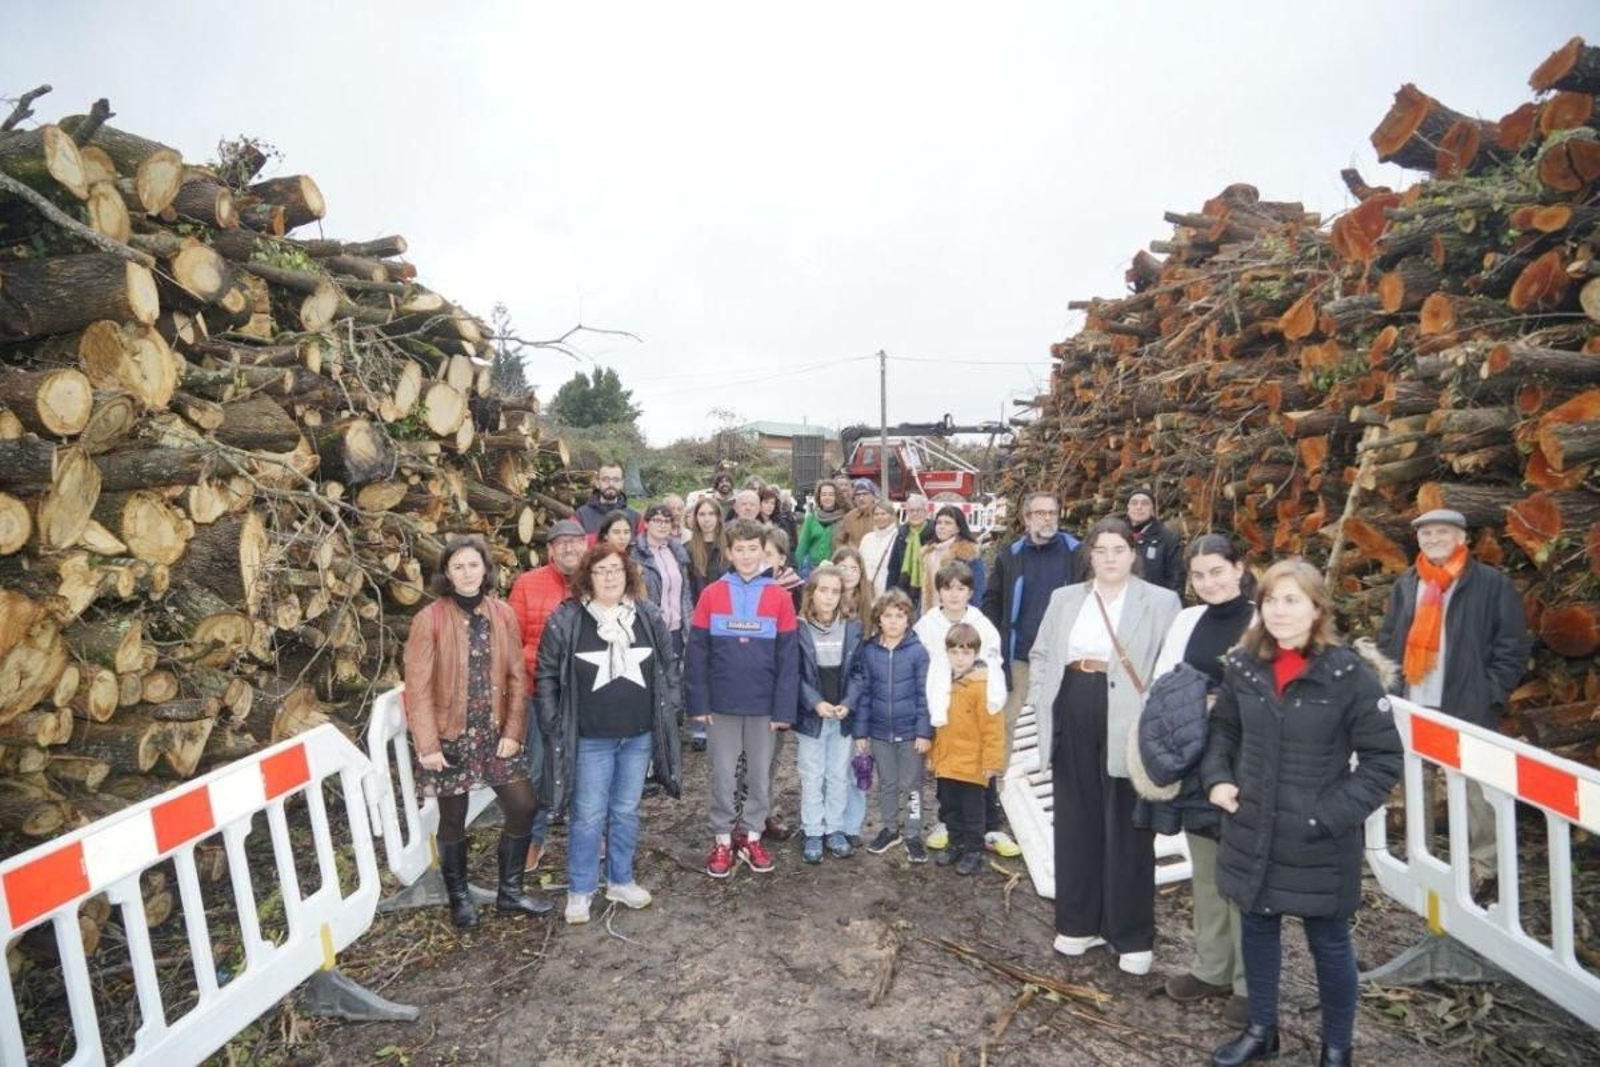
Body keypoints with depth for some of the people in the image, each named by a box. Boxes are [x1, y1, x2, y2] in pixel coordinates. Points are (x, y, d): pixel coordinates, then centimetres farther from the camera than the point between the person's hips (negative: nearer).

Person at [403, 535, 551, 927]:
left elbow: (517, 676, 1)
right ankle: (459, 897, 32)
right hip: (451, 735, -3)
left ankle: (509, 890, 24)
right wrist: (427, 744, -14)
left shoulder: (503, 614, 0)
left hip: (495, 732, 3)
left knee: (524, 805, 3)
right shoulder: (430, 619, -11)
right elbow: (418, 687, -11)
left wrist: (513, 731, -5)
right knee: (453, 819, 10)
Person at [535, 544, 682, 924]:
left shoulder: (650, 617, 1)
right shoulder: (565, 620, -8)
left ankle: (621, 881, 32)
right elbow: (547, 674, -3)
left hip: (639, 735, 3)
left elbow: (669, 665, 9)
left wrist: (669, 709, 4)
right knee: (588, 816, 5)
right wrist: (553, 725, -6)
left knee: (626, 812, 15)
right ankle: (579, 891, 22)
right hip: (590, 738, -3)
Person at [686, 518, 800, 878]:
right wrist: (698, 702, -6)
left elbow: (789, 658, -3)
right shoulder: (711, 595, -3)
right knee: (722, 775, 9)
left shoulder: (780, 598, -3)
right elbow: (697, 653, -2)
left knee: (760, 775, 12)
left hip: (764, 705, 1)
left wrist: (784, 708, -7)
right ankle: (722, 840, 23)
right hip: (721, 704, 0)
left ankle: (752, 838, 27)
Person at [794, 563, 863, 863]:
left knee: (839, 776, 13)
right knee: (812, 777, 8)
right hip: (810, 716, -2)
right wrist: (815, 703, -19)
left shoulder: (853, 628, 0)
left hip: (843, 715, 3)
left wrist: (848, 703, -13)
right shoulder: (798, 629, -8)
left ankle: (835, 829, 26)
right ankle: (813, 833, 19)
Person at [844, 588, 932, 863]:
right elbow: (863, 692, 2)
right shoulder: (869, 652, -3)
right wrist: (860, 731, 2)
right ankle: (890, 829, 34)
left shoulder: (918, 651, -10)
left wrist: (924, 732, -10)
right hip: (879, 731, 3)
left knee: (911, 785, 10)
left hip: (910, 732, -3)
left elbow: (924, 694, -8)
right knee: (886, 784, 17)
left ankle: (913, 836, 24)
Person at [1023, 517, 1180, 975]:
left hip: (1126, 723, -3)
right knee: (1076, 821, 12)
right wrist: (1042, 703, 2)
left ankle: (1133, 936, 19)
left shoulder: (1161, 601, 0)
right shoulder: (1064, 598, 11)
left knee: (1127, 829, 5)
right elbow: (1041, 654, 14)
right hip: (1074, 717, 4)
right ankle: (1079, 922, 27)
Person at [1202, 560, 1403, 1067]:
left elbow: (1384, 759, -10)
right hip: (1251, 834, 4)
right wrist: (1217, 778, -2)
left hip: (1319, 844, -4)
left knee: (1329, 945, 14)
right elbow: (1222, 729, 13)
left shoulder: (1350, 674, -14)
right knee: (1257, 929, 20)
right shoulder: (1243, 666, -2)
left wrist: (1332, 815, -16)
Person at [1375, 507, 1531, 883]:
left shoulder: (1492, 584, -2)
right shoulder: (1405, 585, 10)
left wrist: (1490, 695, -9)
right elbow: (1387, 641, 14)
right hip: (1412, 708, 4)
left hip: (1469, 708, -4)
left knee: (1476, 789, 3)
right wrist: (1391, 689, 5)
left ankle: (1484, 864, 19)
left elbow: (1514, 646, -3)